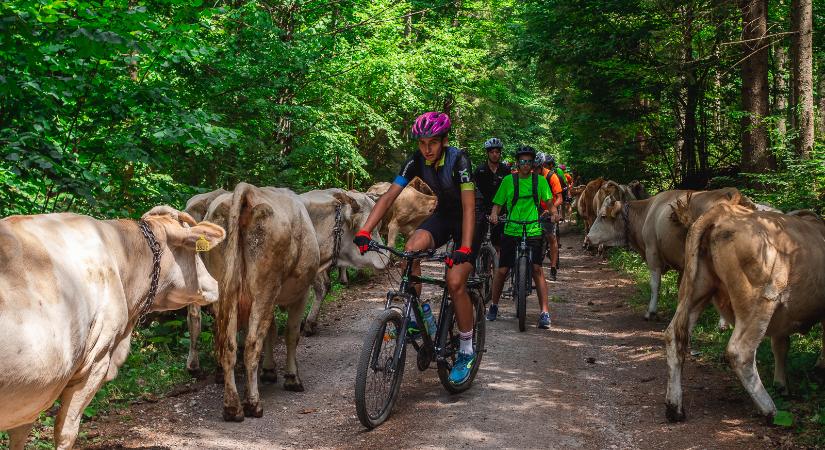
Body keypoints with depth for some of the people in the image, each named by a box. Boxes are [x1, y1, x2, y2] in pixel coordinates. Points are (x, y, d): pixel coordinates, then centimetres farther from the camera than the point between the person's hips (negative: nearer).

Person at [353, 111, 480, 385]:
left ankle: (466, 351, -2)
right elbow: (389, 196, -19)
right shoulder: (417, 162, -14)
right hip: (443, 216, 4)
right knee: (411, 249, -27)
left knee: (455, 282, -18)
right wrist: (364, 231, -31)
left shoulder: (458, 160, -26)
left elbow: (468, 206, -32)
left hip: (468, 220, -4)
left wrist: (464, 248, -43)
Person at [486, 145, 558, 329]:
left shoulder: (540, 180, 7)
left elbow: (548, 201, 5)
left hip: (534, 231, 0)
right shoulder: (508, 180, 5)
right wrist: (494, 214, -15)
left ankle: (545, 312, -7)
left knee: (537, 269, -11)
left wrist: (553, 212, -16)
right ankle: (494, 306, 21)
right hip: (511, 231, 1)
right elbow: (498, 203, 6)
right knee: (502, 270, 0)